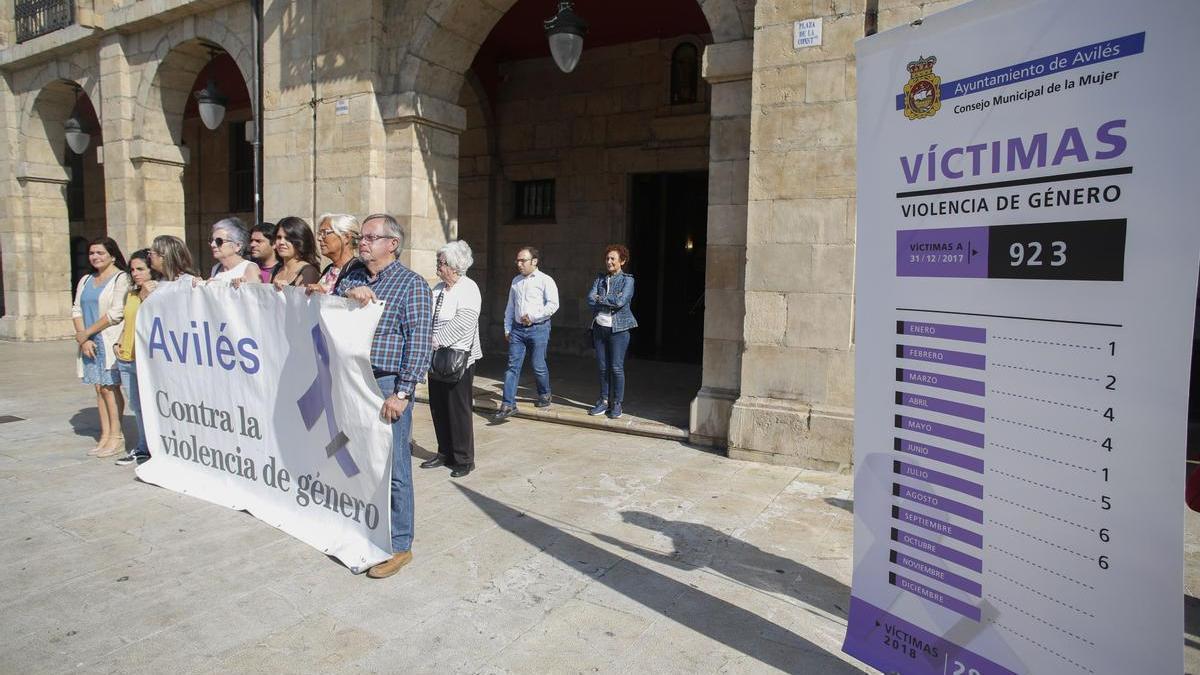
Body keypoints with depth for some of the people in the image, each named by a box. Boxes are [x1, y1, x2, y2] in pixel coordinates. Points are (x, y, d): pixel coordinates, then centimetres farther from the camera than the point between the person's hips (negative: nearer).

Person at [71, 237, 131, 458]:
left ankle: (116, 437, 0)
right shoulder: (85, 281, 18)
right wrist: (83, 339, -3)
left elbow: (116, 312, -13)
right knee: (99, 388, 7)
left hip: (110, 341, -7)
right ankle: (105, 435, 11)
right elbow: (76, 310, 11)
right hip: (89, 342, 7)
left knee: (110, 388, -6)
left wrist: (87, 333, -10)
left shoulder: (121, 278, -4)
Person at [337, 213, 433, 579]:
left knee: (393, 469, 0)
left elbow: (419, 343, -11)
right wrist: (347, 294, -13)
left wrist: (402, 393, -17)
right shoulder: (352, 278, 15)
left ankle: (399, 545, 13)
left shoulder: (411, 284, -5)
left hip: (388, 386, -6)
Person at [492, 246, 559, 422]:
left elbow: (553, 305, -13)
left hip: (538, 329, -5)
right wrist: (507, 328, 15)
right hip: (517, 329, 5)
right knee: (513, 366, 0)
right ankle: (508, 405, 0)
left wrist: (532, 317, -16)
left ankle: (544, 395, 27)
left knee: (538, 366, 1)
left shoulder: (545, 280, -4)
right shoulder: (516, 281, 14)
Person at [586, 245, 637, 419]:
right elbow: (590, 299, -2)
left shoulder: (627, 280, -2)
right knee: (603, 367, 7)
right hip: (599, 327, 4)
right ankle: (604, 401, 17)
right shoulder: (600, 278, 11)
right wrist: (611, 301, -11)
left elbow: (621, 301, -17)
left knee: (616, 367, -3)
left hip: (618, 328, -4)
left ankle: (617, 404, 8)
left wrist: (601, 299, -6)